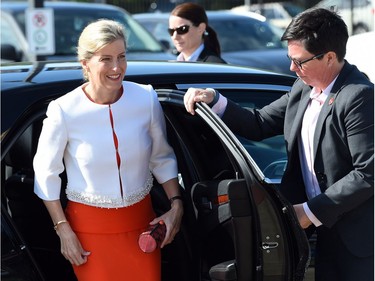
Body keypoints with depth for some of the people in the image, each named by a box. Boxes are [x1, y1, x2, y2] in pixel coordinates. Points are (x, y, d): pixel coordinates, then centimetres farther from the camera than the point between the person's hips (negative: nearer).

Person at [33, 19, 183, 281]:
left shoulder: (146, 99, -8)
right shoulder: (64, 110, -16)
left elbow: (162, 158, 7)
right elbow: (46, 173, -5)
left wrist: (176, 205, 0)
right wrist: (63, 230, -6)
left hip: (141, 220, 3)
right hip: (89, 226, -3)